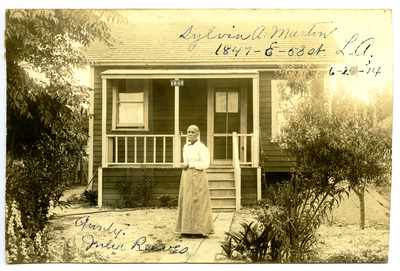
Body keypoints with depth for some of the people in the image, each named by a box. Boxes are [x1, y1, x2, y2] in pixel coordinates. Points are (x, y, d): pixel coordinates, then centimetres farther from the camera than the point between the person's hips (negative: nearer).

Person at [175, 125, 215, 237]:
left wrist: (189, 165, -15)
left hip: (197, 177, -8)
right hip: (186, 177, 8)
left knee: (198, 202, -5)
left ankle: (199, 230, 0)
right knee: (186, 202, 6)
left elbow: (205, 164, -17)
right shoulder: (186, 147, 14)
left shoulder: (202, 148, -9)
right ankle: (188, 229, 12)